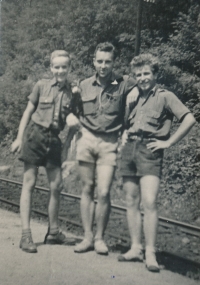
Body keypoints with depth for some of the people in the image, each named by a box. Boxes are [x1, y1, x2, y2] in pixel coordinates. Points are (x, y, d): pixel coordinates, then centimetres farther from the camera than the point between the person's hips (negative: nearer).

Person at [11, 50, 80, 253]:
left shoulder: (72, 92, 4)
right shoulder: (41, 86, 0)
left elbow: (72, 117, 8)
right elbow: (28, 112, 3)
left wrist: (73, 119, -16)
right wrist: (19, 137, -1)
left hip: (54, 139, 3)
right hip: (35, 135, -3)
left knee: (56, 186, 5)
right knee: (29, 183, -3)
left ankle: (53, 232, 20)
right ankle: (26, 235, 0)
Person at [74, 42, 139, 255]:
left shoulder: (124, 84, 0)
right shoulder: (84, 86, 8)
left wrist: (136, 91, -5)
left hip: (109, 143, -2)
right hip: (86, 140, 2)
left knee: (103, 192, -6)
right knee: (87, 190, 5)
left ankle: (99, 238, 12)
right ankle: (87, 237, 15)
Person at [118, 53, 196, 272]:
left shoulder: (165, 96, 1)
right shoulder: (133, 98, 18)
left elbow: (189, 120, -8)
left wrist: (168, 142, -9)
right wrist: (124, 135, 13)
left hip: (149, 151, -6)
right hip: (129, 150, 6)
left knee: (149, 202, -13)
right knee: (131, 202, 5)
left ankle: (150, 253, -6)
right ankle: (135, 248, 13)